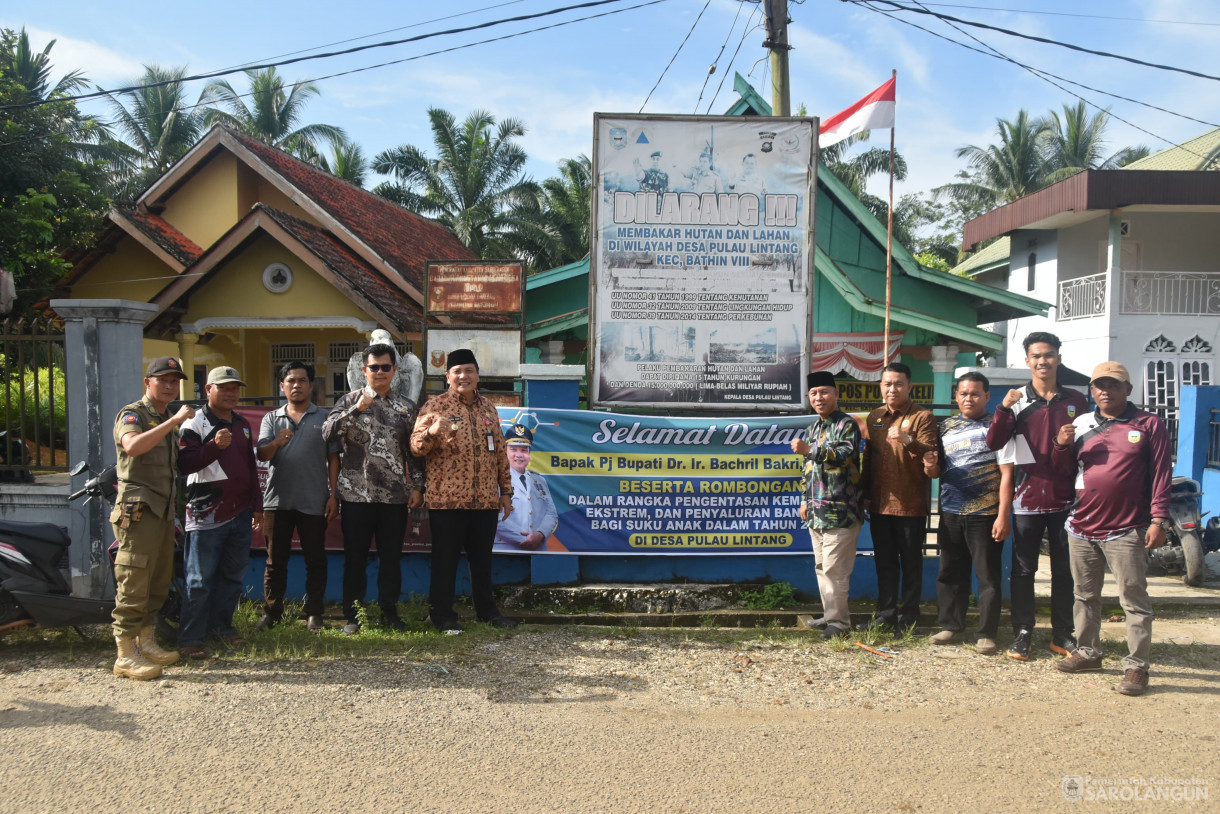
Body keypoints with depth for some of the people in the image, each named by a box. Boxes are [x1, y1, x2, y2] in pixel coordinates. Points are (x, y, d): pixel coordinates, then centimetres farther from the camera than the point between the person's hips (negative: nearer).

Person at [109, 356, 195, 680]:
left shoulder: (168, 420, 21)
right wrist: (174, 421, -28)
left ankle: (146, 642, 21)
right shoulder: (132, 414, -5)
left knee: (159, 582, 12)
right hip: (139, 511, -9)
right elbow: (133, 446, -28)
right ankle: (125, 655, -3)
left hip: (164, 511, 9)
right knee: (134, 584, -8)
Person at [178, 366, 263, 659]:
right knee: (200, 581, -3)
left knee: (233, 575, 13)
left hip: (240, 514, 7)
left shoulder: (242, 424, 16)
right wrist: (215, 445, -30)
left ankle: (220, 624, 26)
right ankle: (190, 639, 4)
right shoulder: (195, 424, -6)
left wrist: (257, 506, 20)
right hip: (207, 515, -7)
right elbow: (185, 464, -18)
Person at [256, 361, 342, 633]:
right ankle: (271, 612, 17)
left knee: (315, 560, 4)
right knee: (275, 560, 8)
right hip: (278, 501, 2)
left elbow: (333, 459, 4)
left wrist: (334, 496, -3)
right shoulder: (271, 419, 10)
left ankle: (313, 613, 13)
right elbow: (262, 455, -2)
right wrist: (277, 442, -24)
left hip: (314, 502, -1)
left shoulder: (325, 418, 5)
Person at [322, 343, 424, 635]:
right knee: (355, 557, 5)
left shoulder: (406, 406, 9)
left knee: (391, 557, 8)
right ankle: (352, 615, 15)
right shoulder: (350, 401, 3)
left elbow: (414, 451, 11)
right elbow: (328, 432, -12)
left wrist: (417, 487, 5)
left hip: (396, 497, 2)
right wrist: (358, 408, -20)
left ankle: (389, 612, 20)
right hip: (357, 495, -2)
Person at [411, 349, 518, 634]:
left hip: (486, 500, 4)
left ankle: (486, 609, 25)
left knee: (482, 558, 13)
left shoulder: (488, 407, 13)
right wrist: (431, 431, -30)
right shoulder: (435, 405, -2)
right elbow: (416, 447, -8)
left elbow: (500, 451, 17)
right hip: (447, 500, -4)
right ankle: (442, 614, 14)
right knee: (445, 559, 3)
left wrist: (505, 491, 15)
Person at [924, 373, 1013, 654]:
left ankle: (987, 634, 9)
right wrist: (931, 468, -6)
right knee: (950, 574, 11)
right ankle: (951, 626, 22)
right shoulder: (946, 426, 12)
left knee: (989, 576, 1)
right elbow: (938, 470, 19)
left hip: (985, 514, -5)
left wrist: (1003, 516, -14)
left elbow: (1006, 474, -8)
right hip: (950, 513, 5)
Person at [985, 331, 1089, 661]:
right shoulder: (1017, 400, 2)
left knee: (1065, 571, 8)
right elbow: (994, 443, -10)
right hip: (1027, 499, -1)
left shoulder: (1076, 401, 7)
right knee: (1023, 571, 5)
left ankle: (1062, 634, 19)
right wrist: (1004, 408, -24)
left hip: (1065, 500, 2)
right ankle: (1022, 634, 13)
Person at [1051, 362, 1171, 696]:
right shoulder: (1081, 425, 11)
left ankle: (1136, 666, 3)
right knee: (1085, 596, 15)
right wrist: (1061, 446, -6)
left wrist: (1158, 520, -11)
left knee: (1134, 600, -2)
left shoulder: (1148, 425, -1)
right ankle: (1087, 652, 27)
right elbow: (1065, 472, 14)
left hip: (1127, 531, -5)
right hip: (1082, 528, 5)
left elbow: (1161, 476, -4)